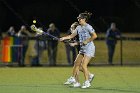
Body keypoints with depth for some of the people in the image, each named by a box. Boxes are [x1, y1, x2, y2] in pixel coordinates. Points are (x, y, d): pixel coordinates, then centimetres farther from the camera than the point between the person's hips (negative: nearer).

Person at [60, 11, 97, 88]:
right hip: (82, 49, 9)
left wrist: (87, 41, -18)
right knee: (76, 64, 4)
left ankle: (87, 82, -4)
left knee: (83, 65, -14)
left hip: (89, 48, -9)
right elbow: (71, 36, 13)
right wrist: (64, 38, -1)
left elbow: (94, 36, -17)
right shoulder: (79, 28, 12)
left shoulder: (88, 27, -11)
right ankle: (76, 81, 10)